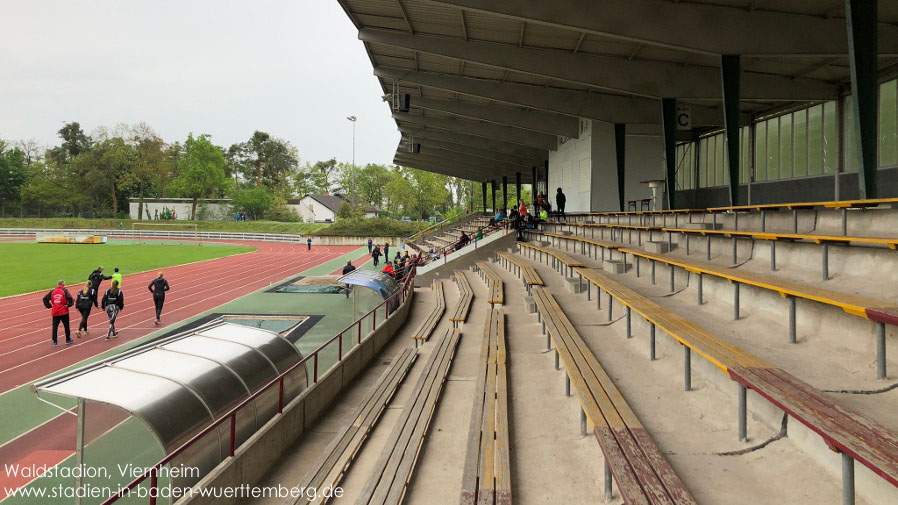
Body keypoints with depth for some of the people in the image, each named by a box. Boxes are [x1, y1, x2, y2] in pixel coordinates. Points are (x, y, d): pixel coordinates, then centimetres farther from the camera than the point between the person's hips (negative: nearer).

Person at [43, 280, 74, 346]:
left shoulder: (52, 292, 6)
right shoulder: (64, 291, -6)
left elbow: (45, 298, 2)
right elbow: (69, 298, -20)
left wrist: (49, 306, 7)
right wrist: (69, 305, -5)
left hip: (55, 312, 3)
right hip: (64, 312, -3)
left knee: (55, 326, 6)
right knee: (66, 326, 11)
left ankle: (54, 341, 3)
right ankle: (68, 340, 19)